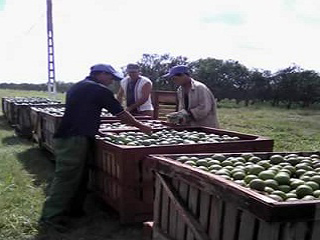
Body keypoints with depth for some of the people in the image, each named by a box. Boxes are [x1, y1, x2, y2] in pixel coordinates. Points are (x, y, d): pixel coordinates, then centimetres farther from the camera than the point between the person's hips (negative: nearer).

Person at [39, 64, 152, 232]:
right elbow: (121, 114, -2)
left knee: (79, 175, 14)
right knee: (66, 177, -9)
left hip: (64, 136, 9)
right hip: (76, 139, -9)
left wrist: (95, 130, 32)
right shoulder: (100, 90, -4)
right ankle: (51, 216, -9)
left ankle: (73, 210, 19)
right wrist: (141, 127, 9)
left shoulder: (76, 87, 21)